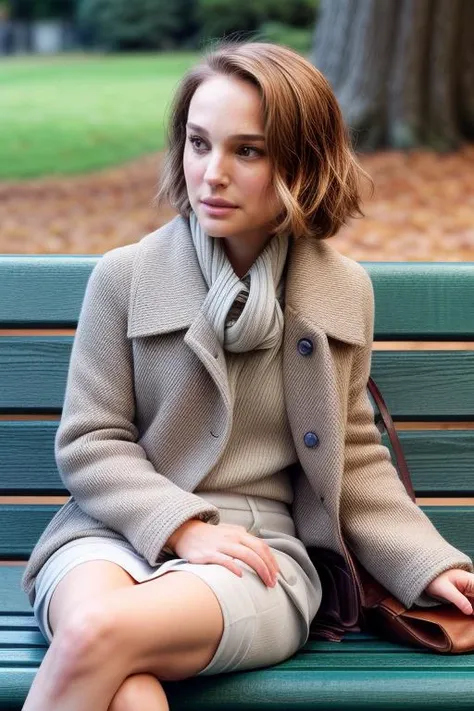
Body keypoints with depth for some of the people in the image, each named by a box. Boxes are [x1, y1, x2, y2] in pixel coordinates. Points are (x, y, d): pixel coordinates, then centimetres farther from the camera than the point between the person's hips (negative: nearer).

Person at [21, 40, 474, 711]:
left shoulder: (344, 291, 7)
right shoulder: (125, 276, 2)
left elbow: (353, 457, 16)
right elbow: (89, 441, 3)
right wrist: (183, 526, -12)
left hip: (256, 553, 1)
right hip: (117, 530, 0)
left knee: (100, 634, -32)